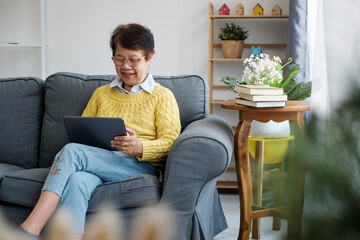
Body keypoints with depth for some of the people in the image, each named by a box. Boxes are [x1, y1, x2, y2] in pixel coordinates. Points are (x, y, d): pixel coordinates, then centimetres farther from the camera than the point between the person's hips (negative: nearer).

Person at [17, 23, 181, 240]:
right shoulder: (101, 94, 29)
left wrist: (139, 148, -18)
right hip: (95, 163, 4)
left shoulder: (163, 96, 14)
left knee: (72, 151, -30)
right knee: (77, 181, -36)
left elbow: (170, 143, 3)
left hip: (141, 164, -4)